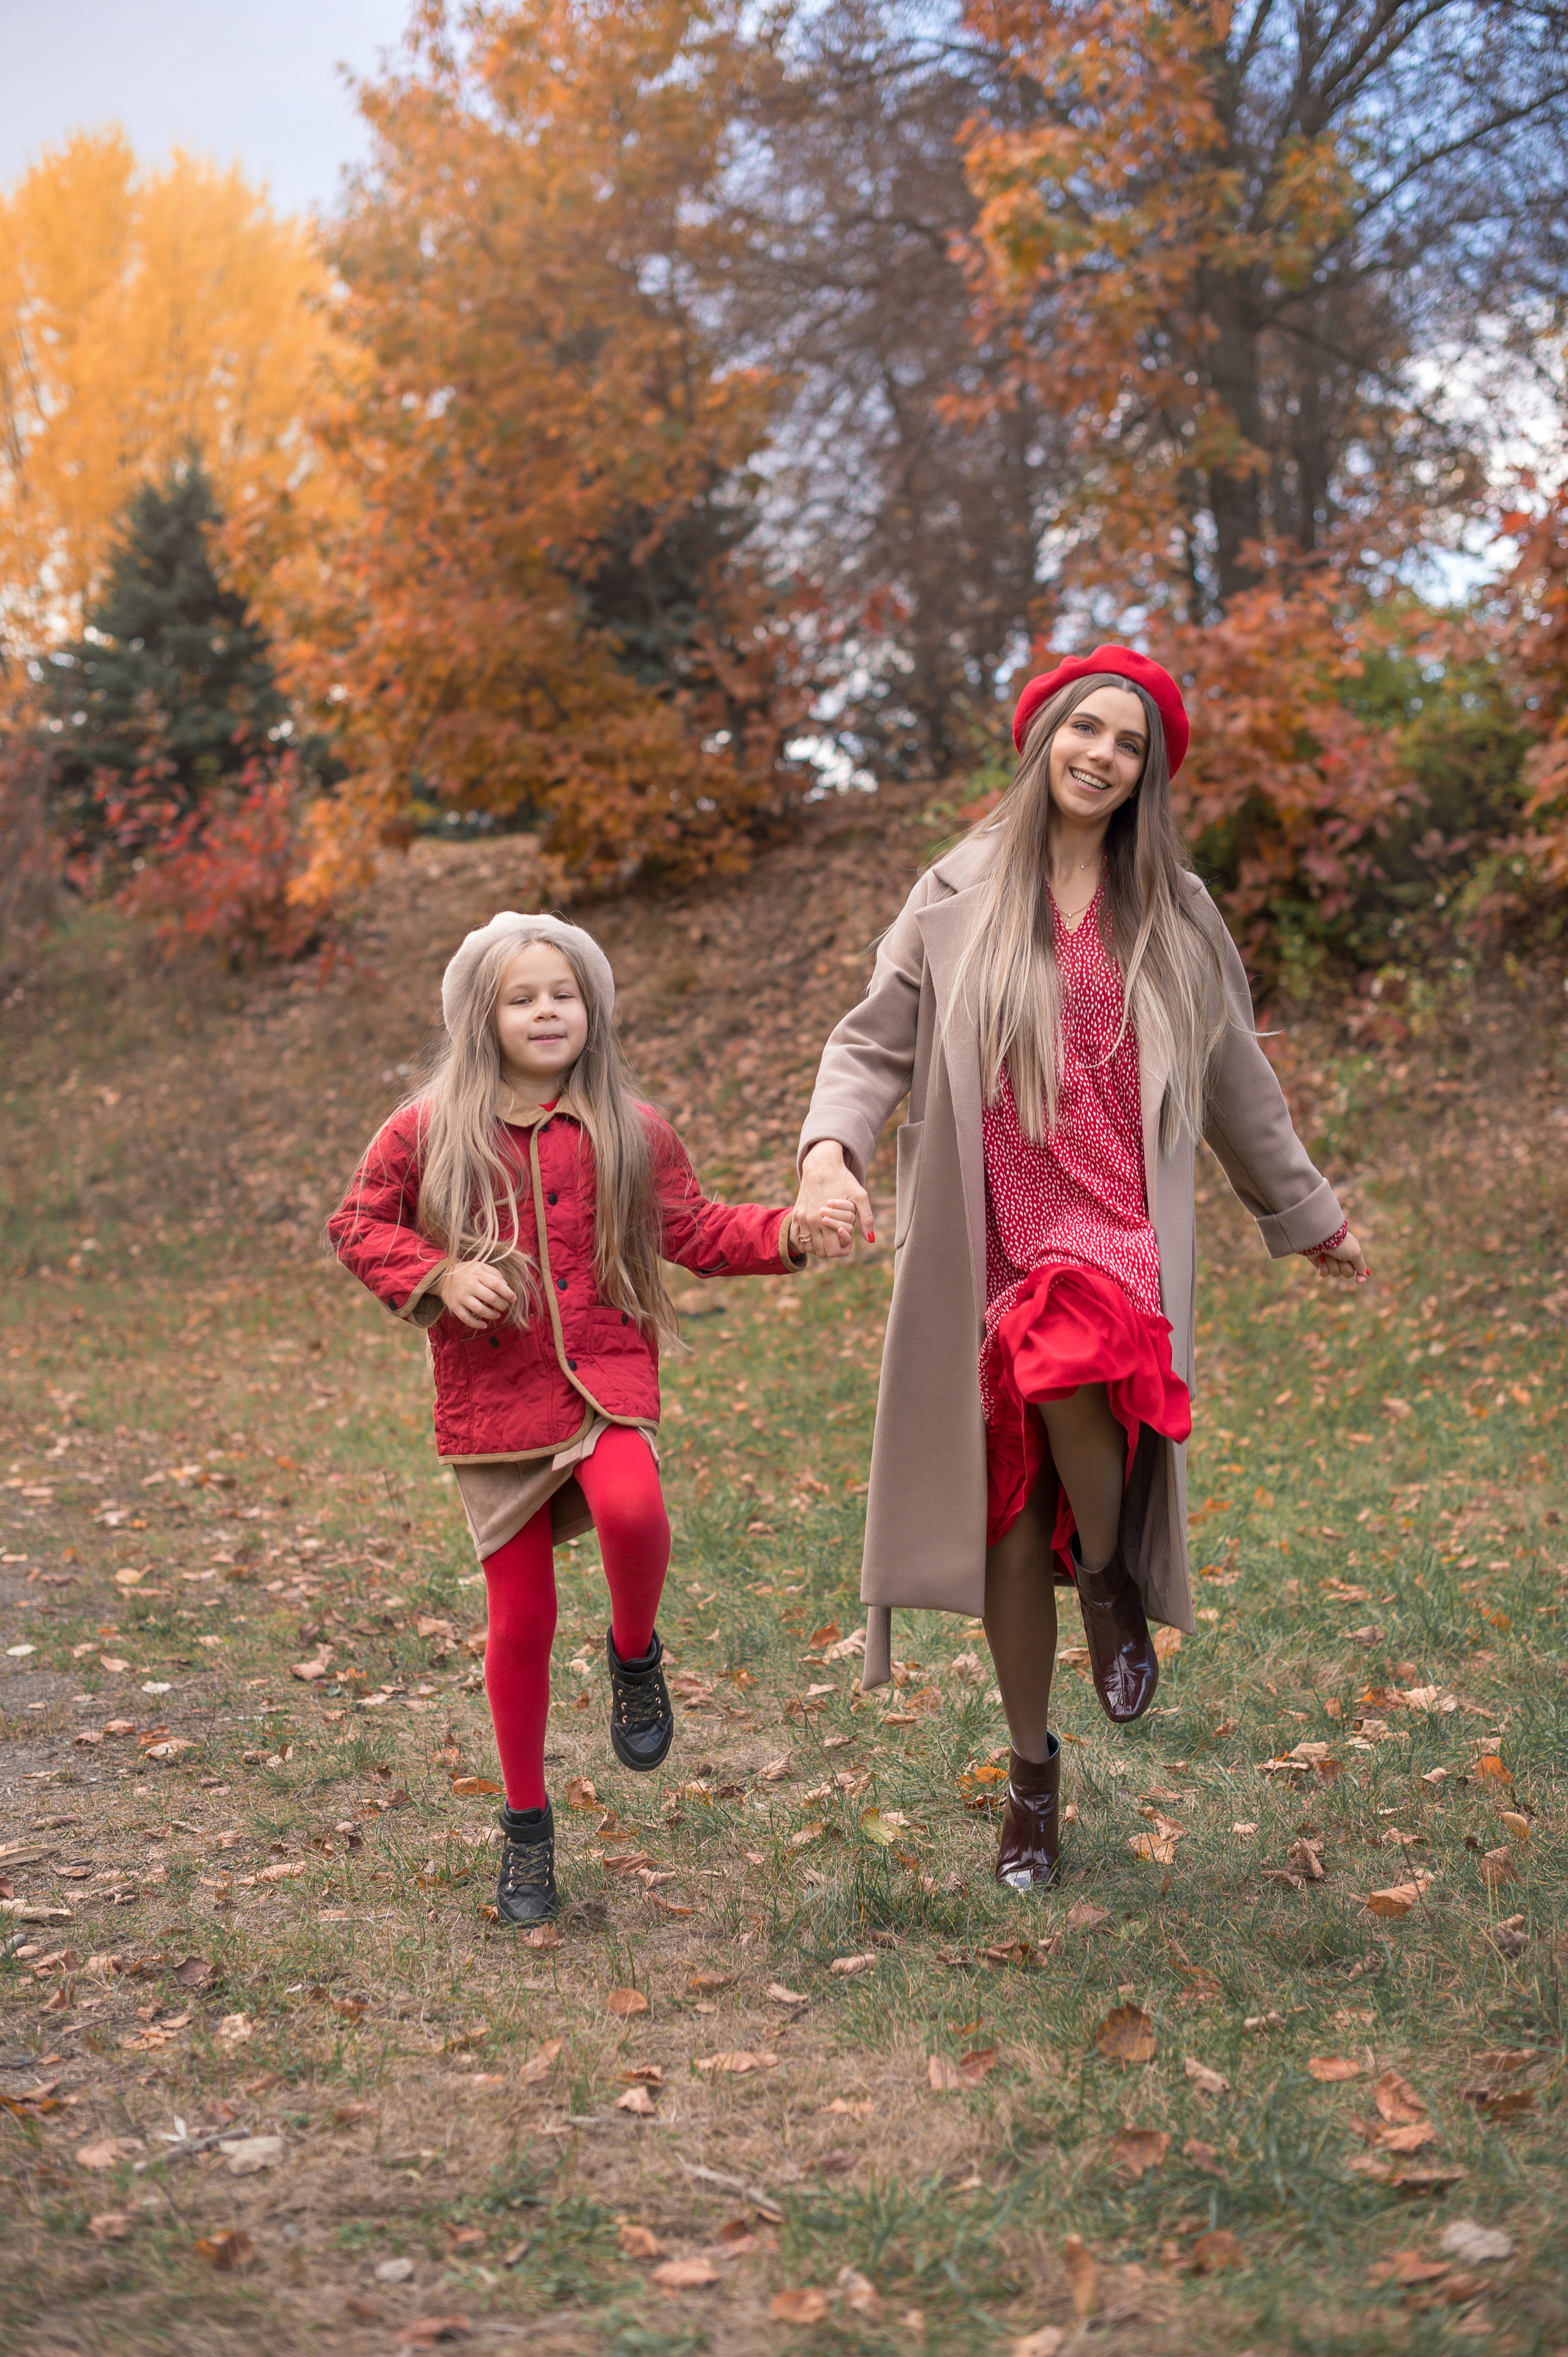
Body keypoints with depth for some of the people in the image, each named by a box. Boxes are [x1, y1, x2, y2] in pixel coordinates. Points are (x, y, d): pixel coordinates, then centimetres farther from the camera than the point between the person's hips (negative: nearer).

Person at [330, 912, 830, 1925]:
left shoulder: (629, 1132, 3)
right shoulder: (429, 1133, 1)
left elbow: (695, 1230, 9)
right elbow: (357, 1224, 7)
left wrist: (784, 1232, -7)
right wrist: (438, 1276, -10)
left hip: (605, 1377, 0)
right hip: (492, 1397, 1)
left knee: (632, 1510, -34)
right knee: (520, 1621, 5)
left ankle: (635, 1653, 0)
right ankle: (527, 1821, 24)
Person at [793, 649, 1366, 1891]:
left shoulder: (1174, 916, 11)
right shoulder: (958, 900, 6)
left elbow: (1238, 1082, 21)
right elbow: (874, 1044, 4)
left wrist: (1308, 1213, 27)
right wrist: (831, 1148, -16)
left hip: (1118, 1231, -1)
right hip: (991, 1243, 1)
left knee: (1073, 1361, -35)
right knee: (1009, 1517, 5)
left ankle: (1111, 1582, -4)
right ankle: (1034, 1772, 24)